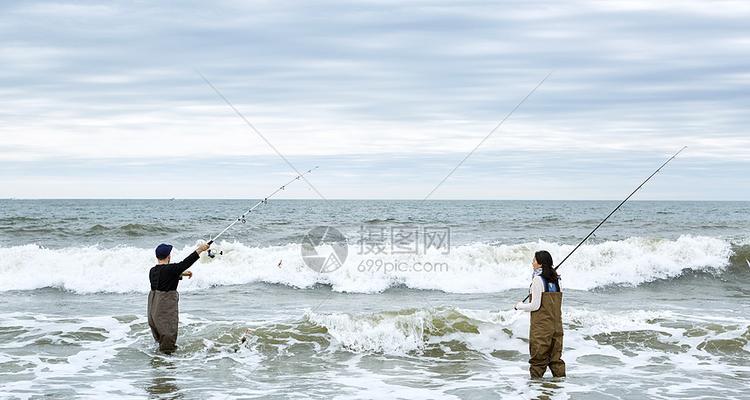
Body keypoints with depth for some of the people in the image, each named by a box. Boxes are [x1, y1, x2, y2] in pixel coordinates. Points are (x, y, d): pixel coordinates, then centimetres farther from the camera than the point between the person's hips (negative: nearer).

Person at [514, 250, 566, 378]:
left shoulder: (538, 279, -11)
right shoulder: (556, 280, 10)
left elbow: (535, 306, -14)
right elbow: (558, 304, 13)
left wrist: (520, 306, 3)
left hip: (541, 327, -7)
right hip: (556, 325, 7)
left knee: (538, 358, 0)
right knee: (555, 357, 11)